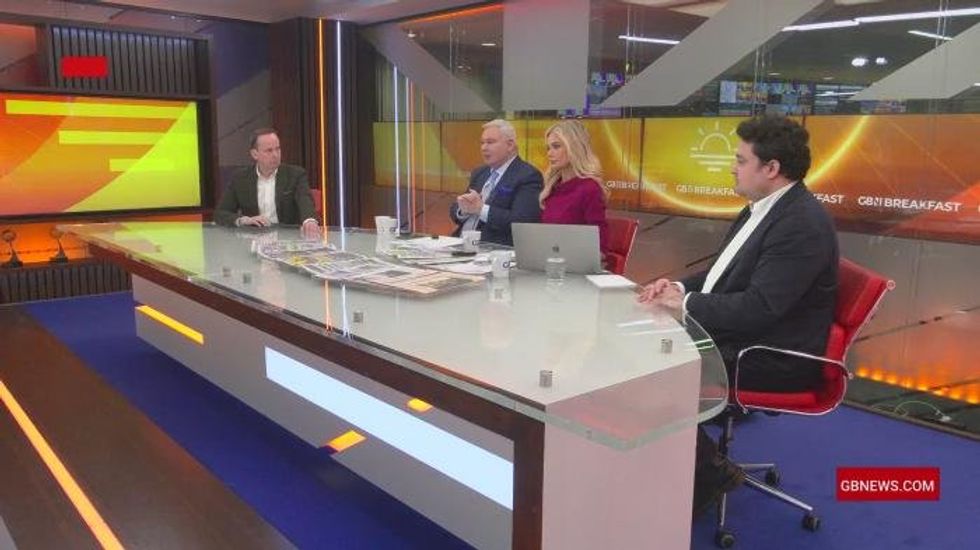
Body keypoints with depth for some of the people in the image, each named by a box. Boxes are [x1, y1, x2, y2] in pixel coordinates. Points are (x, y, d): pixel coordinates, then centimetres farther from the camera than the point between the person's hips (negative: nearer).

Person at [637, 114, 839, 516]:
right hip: (733, 335, 10)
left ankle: (707, 476, 5)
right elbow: (723, 274, 18)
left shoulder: (802, 224, -22)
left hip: (773, 356, -10)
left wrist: (687, 302, -17)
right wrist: (681, 287, -1)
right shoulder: (760, 209, 9)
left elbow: (758, 309, -28)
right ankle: (706, 466, 10)